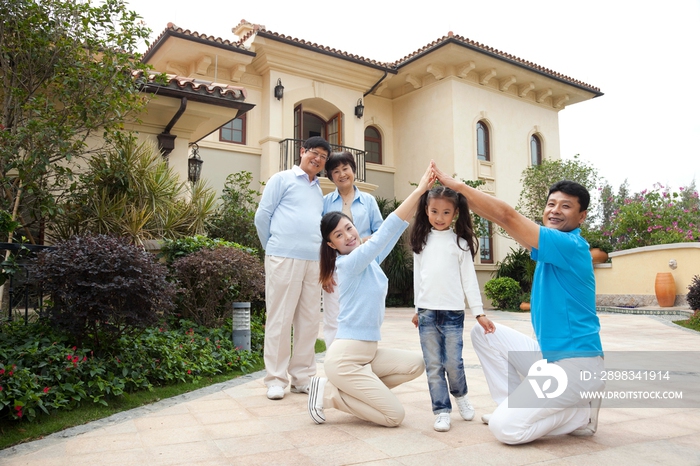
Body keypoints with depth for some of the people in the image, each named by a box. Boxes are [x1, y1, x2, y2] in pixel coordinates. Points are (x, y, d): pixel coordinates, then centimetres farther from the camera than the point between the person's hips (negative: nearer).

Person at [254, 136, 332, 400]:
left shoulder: (319, 191, 20)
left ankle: (303, 377, 17)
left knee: (309, 321, 7)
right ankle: (276, 379, 7)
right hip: (284, 259, -6)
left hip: (314, 262, 6)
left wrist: (321, 253, 13)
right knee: (279, 319, -2)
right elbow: (262, 217, 2)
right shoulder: (282, 179, 4)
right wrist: (273, 249, 6)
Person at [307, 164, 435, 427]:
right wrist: (419, 190, -24)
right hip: (345, 358, -8)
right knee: (394, 415, -7)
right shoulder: (349, 263, -16)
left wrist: (422, 194, -10)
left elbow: (399, 226, 0)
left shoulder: (371, 260, 7)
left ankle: (358, 391, 7)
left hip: (368, 353, 8)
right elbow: (386, 231, -22)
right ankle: (328, 393, 3)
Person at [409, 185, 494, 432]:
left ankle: (460, 395, 28)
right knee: (433, 366, 3)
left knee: (453, 362, -1)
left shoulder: (460, 242, 1)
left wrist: (479, 312, -4)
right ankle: (442, 411, 14)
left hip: (453, 312, -2)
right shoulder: (422, 241, 9)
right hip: (427, 312, 2)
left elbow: (469, 278, 1)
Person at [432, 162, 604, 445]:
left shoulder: (571, 246, -18)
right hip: (548, 355, 9)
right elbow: (504, 220, 6)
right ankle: (514, 407, 13)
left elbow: (507, 216, -23)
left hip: (576, 363, -9)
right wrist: (460, 194, -3)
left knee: (505, 427, -16)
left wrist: (458, 184, -18)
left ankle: (581, 413, 4)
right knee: (484, 333, 9)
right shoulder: (550, 248, 9)